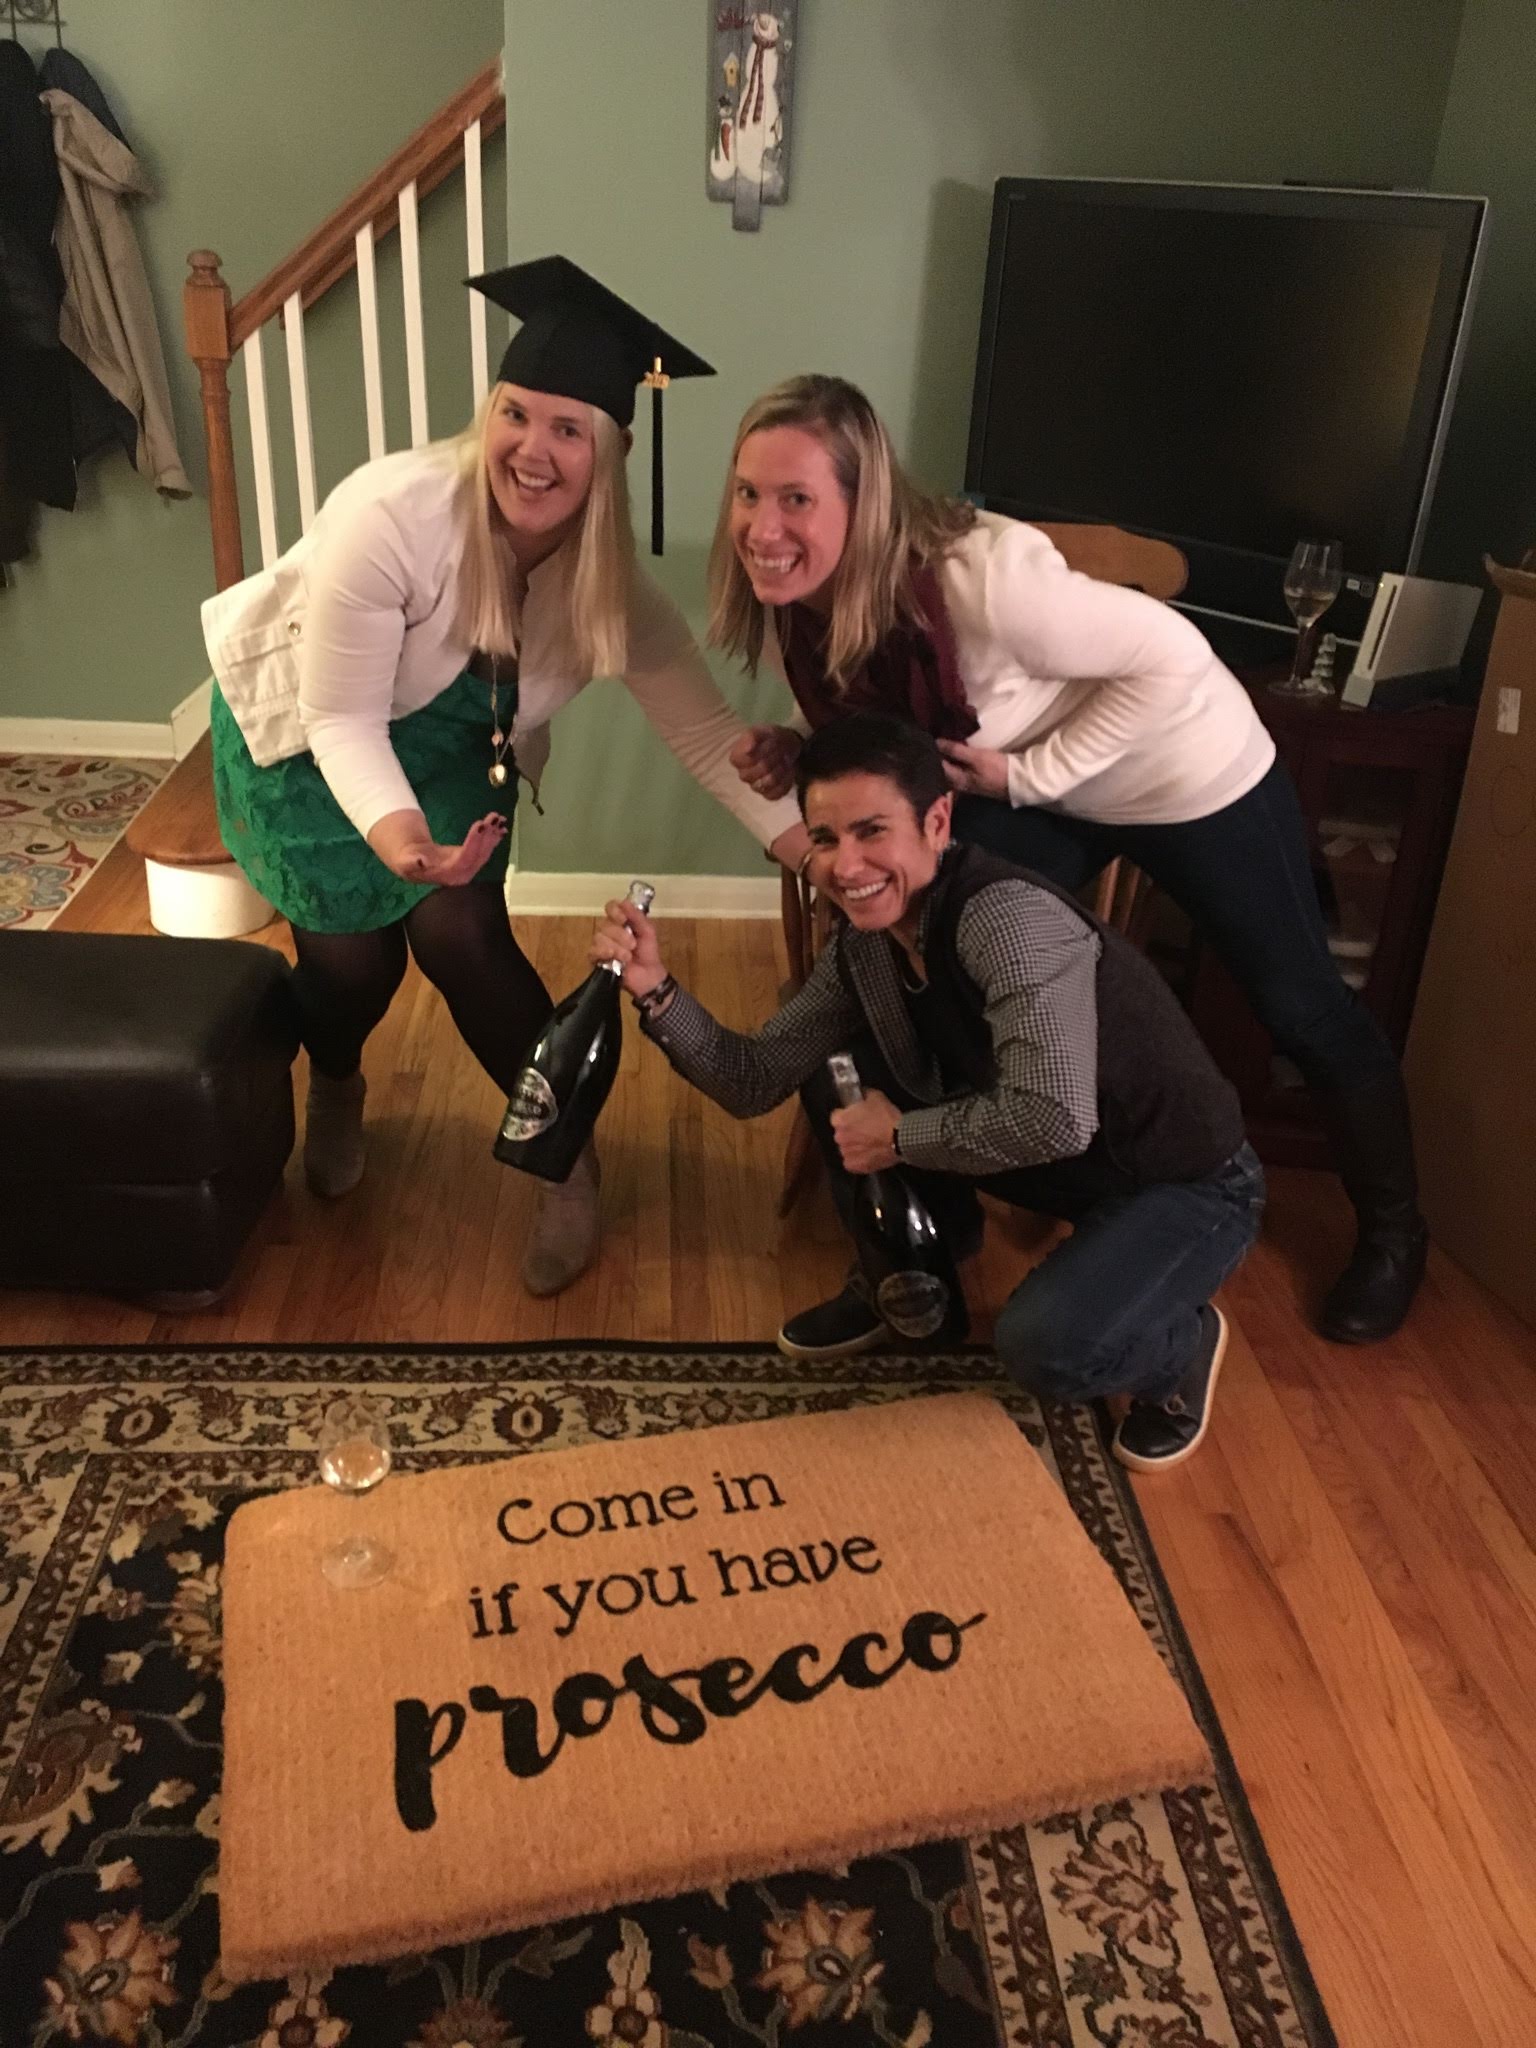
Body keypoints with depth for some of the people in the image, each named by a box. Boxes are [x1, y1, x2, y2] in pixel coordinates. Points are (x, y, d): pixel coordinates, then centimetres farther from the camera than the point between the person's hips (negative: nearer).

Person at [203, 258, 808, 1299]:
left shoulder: (610, 577, -22)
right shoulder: (393, 512, -35)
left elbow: (705, 727, -20)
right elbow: (343, 718, -30)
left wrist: (819, 852, -31)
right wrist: (392, 831, -49)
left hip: (451, 742, 2)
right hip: (299, 728, -2)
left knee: (461, 930, -16)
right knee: (352, 946, -8)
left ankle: (570, 1160, 6)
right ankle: (335, 1090, 31)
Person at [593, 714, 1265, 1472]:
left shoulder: (1012, 919, -32)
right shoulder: (861, 943, -7)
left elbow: (1052, 1120, -40)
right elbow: (756, 1080, -2)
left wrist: (899, 1137, -24)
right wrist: (656, 991, -17)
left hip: (1185, 1182, -7)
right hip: (1067, 1168, 7)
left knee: (1043, 1345, -31)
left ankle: (1181, 1344, 4)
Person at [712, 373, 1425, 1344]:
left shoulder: (982, 575, -39)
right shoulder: (800, 603, -16)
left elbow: (1173, 659, -28)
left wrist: (1027, 775, -27)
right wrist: (801, 758, -18)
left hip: (1186, 777, -5)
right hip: (1024, 789, 6)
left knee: (1298, 1004, 8)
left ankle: (1393, 1230, 33)